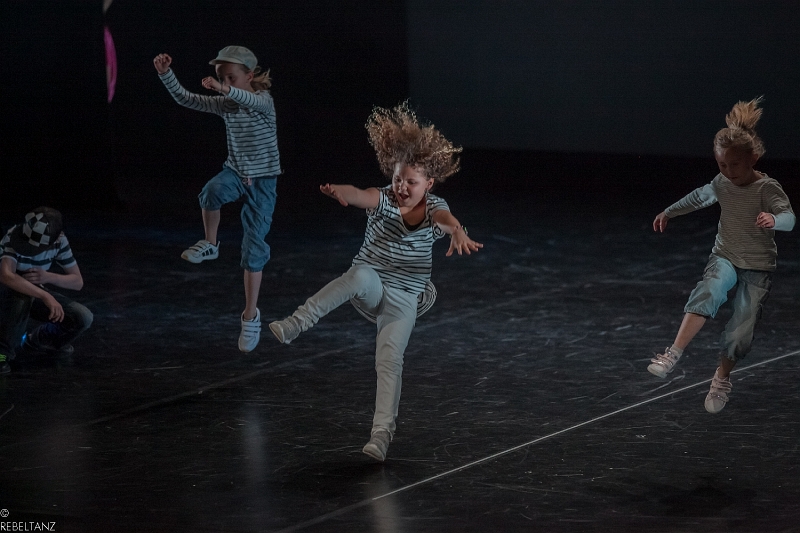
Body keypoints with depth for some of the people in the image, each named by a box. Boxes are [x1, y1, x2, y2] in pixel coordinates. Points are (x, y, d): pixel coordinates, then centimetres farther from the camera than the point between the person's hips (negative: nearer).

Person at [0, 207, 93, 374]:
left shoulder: (59, 240, -15)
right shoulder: (14, 237, -30)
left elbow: (78, 281, -8)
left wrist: (48, 277, -29)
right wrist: (46, 296, -52)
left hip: (35, 294, 5)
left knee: (83, 318, -15)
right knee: (23, 295, -40)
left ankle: (37, 341, 11)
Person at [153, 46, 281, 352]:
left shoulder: (263, 100, -15)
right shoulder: (225, 104, 1)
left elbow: (253, 101, -41)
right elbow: (185, 100, -2)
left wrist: (227, 90, -61)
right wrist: (166, 75, -18)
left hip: (262, 180, -4)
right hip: (235, 171, 4)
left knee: (254, 248, -3)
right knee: (212, 192, -35)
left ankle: (251, 315, 8)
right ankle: (210, 245, -11)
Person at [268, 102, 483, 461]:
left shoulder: (434, 208, -6)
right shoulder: (384, 200, -6)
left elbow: (446, 219, -32)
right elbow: (362, 197, -31)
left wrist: (457, 233, -58)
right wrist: (341, 192, -57)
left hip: (404, 299, 0)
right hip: (369, 290, 0)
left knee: (390, 360, -21)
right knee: (361, 274, -37)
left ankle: (382, 433, -25)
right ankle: (296, 325, -41)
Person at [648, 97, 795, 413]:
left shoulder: (767, 189, -19)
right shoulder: (722, 184, -3)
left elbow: (788, 218, -35)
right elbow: (700, 197, 20)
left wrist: (773, 219, -58)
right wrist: (668, 212, 28)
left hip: (758, 267, -3)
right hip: (725, 257, 3)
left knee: (741, 329, -8)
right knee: (708, 293, -28)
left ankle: (722, 378, 18)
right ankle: (674, 353, -38)